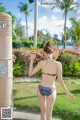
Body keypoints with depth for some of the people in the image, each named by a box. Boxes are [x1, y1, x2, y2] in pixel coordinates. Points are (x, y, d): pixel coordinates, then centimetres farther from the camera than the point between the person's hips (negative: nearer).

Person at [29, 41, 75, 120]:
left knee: (43, 111, 24)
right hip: (51, 91, -2)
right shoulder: (58, 64, -15)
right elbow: (60, 80, -16)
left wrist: (32, 60, -2)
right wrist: (67, 92, -6)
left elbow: (30, 74, -6)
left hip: (41, 89, 2)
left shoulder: (42, 62, -13)